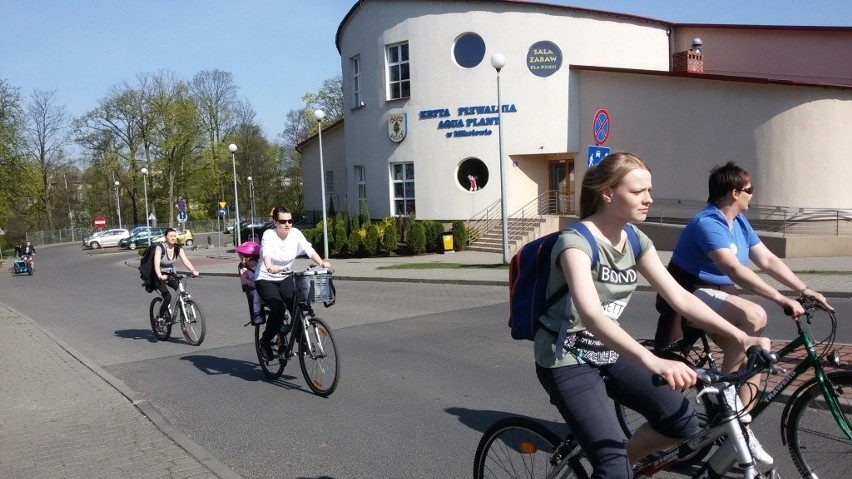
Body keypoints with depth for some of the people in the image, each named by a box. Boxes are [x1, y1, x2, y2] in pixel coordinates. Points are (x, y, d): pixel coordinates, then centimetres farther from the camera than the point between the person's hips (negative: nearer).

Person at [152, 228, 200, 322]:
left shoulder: (178, 249, -5)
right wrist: (160, 276, -50)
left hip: (172, 275, 4)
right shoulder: (160, 248, -18)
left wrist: (193, 270, -37)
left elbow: (185, 260, -18)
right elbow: (156, 264, -31)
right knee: (167, 297, -23)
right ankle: (160, 317, -1)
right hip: (160, 277, -4)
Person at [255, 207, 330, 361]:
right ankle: (265, 342, -2)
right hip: (265, 280, -3)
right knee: (278, 308, -24)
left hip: (286, 278, 4)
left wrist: (321, 262, -37)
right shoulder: (269, 235, -17)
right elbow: (266, 253, -36)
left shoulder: (295, 234, -7)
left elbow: (309, 250, -18)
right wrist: (270, 267, -57)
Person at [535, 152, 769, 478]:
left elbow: (680, 297, -2)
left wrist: (740, 337, -12)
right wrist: (653, 362, -51)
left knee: (682, 423, -4)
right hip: (567, 360, -7)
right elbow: (591, 316, -39)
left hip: (607, 353, 7)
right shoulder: (576, 242, -24)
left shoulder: (635, 240, 0)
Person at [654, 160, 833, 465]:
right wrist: (781, 299, -36)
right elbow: (735, 270, -33)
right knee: (755, 316, -30)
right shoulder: (708, 223, -22)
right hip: (689, 296, -9)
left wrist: (805, 290, -3)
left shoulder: (740, 222, 8)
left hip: (718, 295, 9)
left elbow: (768, 260, 7)